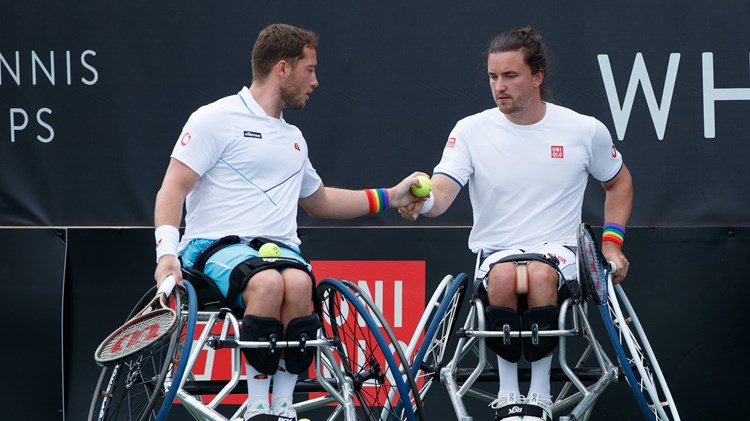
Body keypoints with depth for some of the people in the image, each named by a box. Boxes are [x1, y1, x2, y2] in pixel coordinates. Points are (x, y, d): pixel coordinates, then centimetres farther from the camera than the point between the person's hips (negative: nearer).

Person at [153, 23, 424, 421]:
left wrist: (390, 196, 37)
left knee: (298, 284, -33)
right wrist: (166, 252, -19)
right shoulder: (216, 119, 3)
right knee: (268, 283, -38)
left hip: (279, 248, 5)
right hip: (217, 244, -5)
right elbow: (173, 189, -4)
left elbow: (320, 201, 42)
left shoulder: (294, 138, 26)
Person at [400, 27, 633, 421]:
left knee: (539, 276, -37)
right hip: (495, 251, 0)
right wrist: (423, 202, -37)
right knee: (505, 277, -37)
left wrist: (611, 243, 8)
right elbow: (442, 192, -12)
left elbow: (619, 182, 20)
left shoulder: (585, 130, 2)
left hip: (558, 249, 0)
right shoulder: (471, 130, 0)